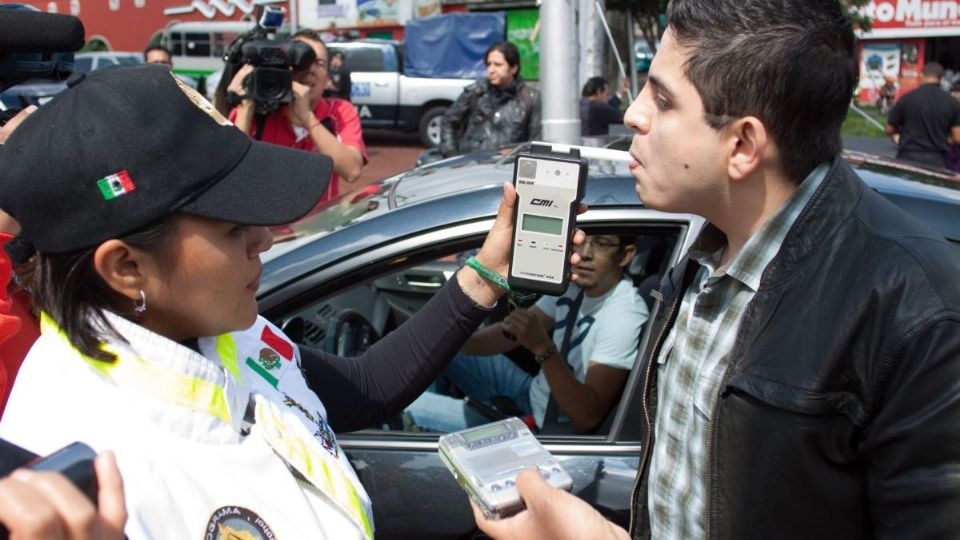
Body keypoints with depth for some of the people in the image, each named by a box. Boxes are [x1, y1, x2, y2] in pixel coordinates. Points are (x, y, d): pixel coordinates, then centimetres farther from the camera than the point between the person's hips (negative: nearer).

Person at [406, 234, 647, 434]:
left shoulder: (625, 316, -27)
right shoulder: (575, 283, -3)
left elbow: (589, 418, -32)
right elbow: (509, 334, -4)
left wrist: (542, 348, -41)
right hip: (533, 391, 8)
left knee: (408, 406, -9)